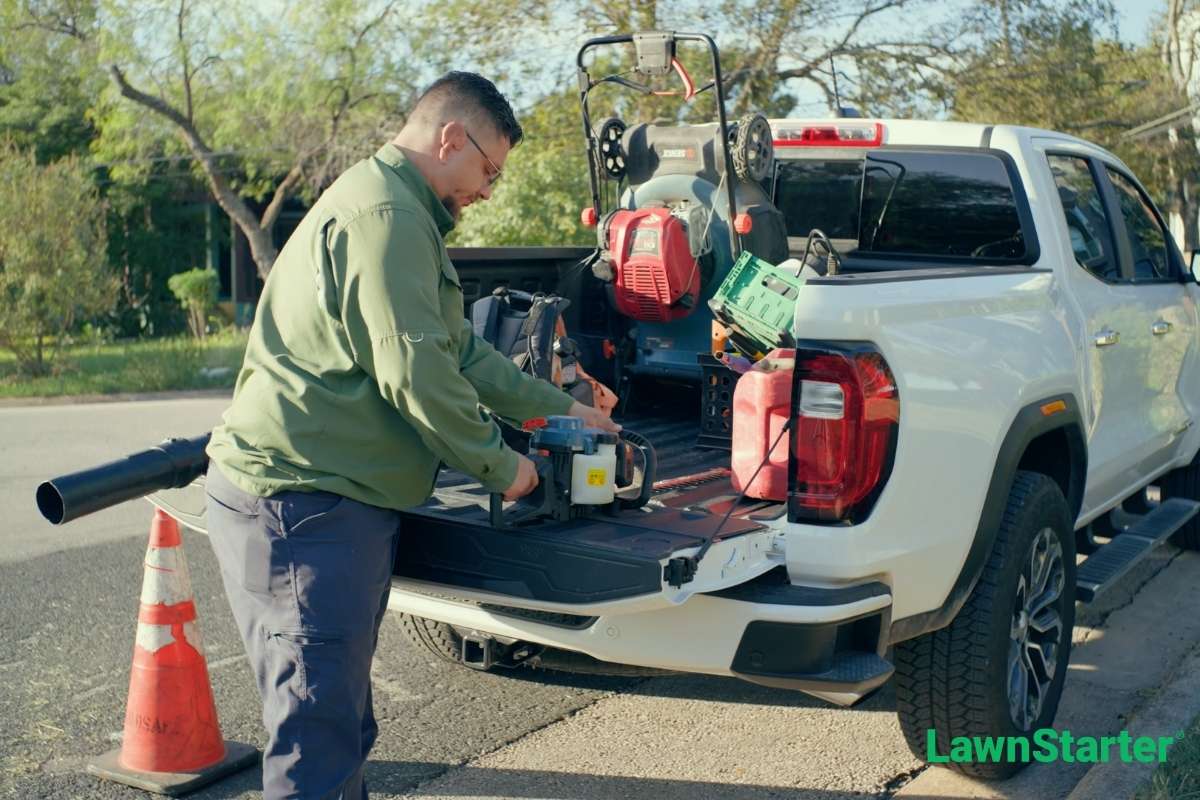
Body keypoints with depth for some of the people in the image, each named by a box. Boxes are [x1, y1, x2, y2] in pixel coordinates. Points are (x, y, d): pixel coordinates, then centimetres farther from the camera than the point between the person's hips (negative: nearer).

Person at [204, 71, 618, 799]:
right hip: (303, 499, -11)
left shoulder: (398, 212, 21)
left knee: (340, 717, 18)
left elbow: (457, 348, 25)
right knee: (319, 732, -7)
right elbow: (413, 369, -20)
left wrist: (561, 408, 26)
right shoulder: (385, 212, -14)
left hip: (331, 497, 11)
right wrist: (498, 465, -7)